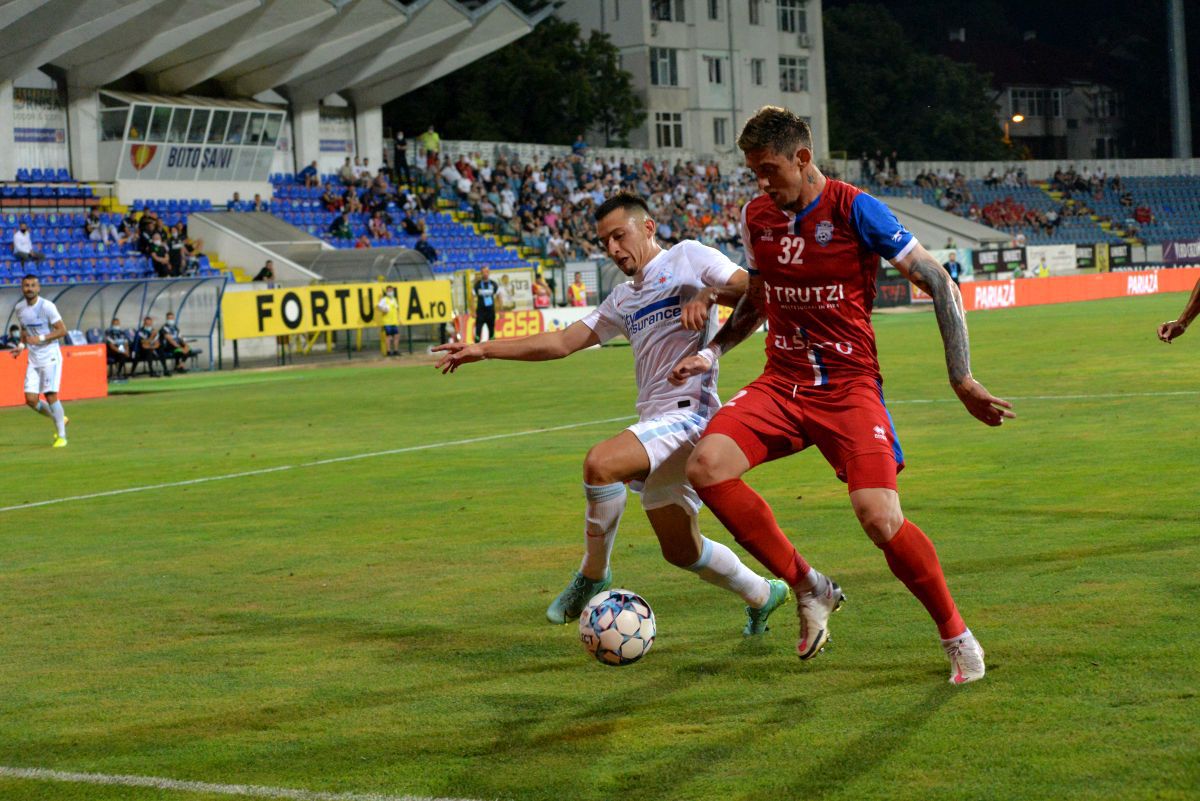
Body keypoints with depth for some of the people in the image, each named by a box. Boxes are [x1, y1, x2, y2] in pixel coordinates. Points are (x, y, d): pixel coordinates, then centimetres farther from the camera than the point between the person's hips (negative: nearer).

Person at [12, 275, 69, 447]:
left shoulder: (47, 307, -13)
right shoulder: (19, 308, 6)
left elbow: (62, 330, -13)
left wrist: (41, 339, -22)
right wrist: (21, 346, 4)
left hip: (50, 357, -6)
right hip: (33, 360, 6)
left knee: (51, 396, -11)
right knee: (31, 399, -3)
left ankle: (61, 436, 2)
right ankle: (60, 419, 22)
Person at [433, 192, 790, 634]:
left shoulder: (688, 258, 3)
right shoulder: (625, 299, 24)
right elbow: (563, 341, 21)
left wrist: (710, 293, -23)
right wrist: (483, 350, 17)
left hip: (689, 411, -9)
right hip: (656, 422, 9)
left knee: (601, 463, -30)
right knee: (680, 550, 15)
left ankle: (593, 574, -12)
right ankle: (762, 594, 37)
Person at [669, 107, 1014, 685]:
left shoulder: (854, 209, -11)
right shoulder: (755, 217, 7)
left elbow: (939, 284, -8)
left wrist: (962, 380, -11)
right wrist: (713, 352, 11)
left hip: (849, 387, -5)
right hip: (781, 384, 5)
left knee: (881, 518, -20)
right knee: (705, 467, -21)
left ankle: (957, 637, 5)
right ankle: (808, 587, -4)